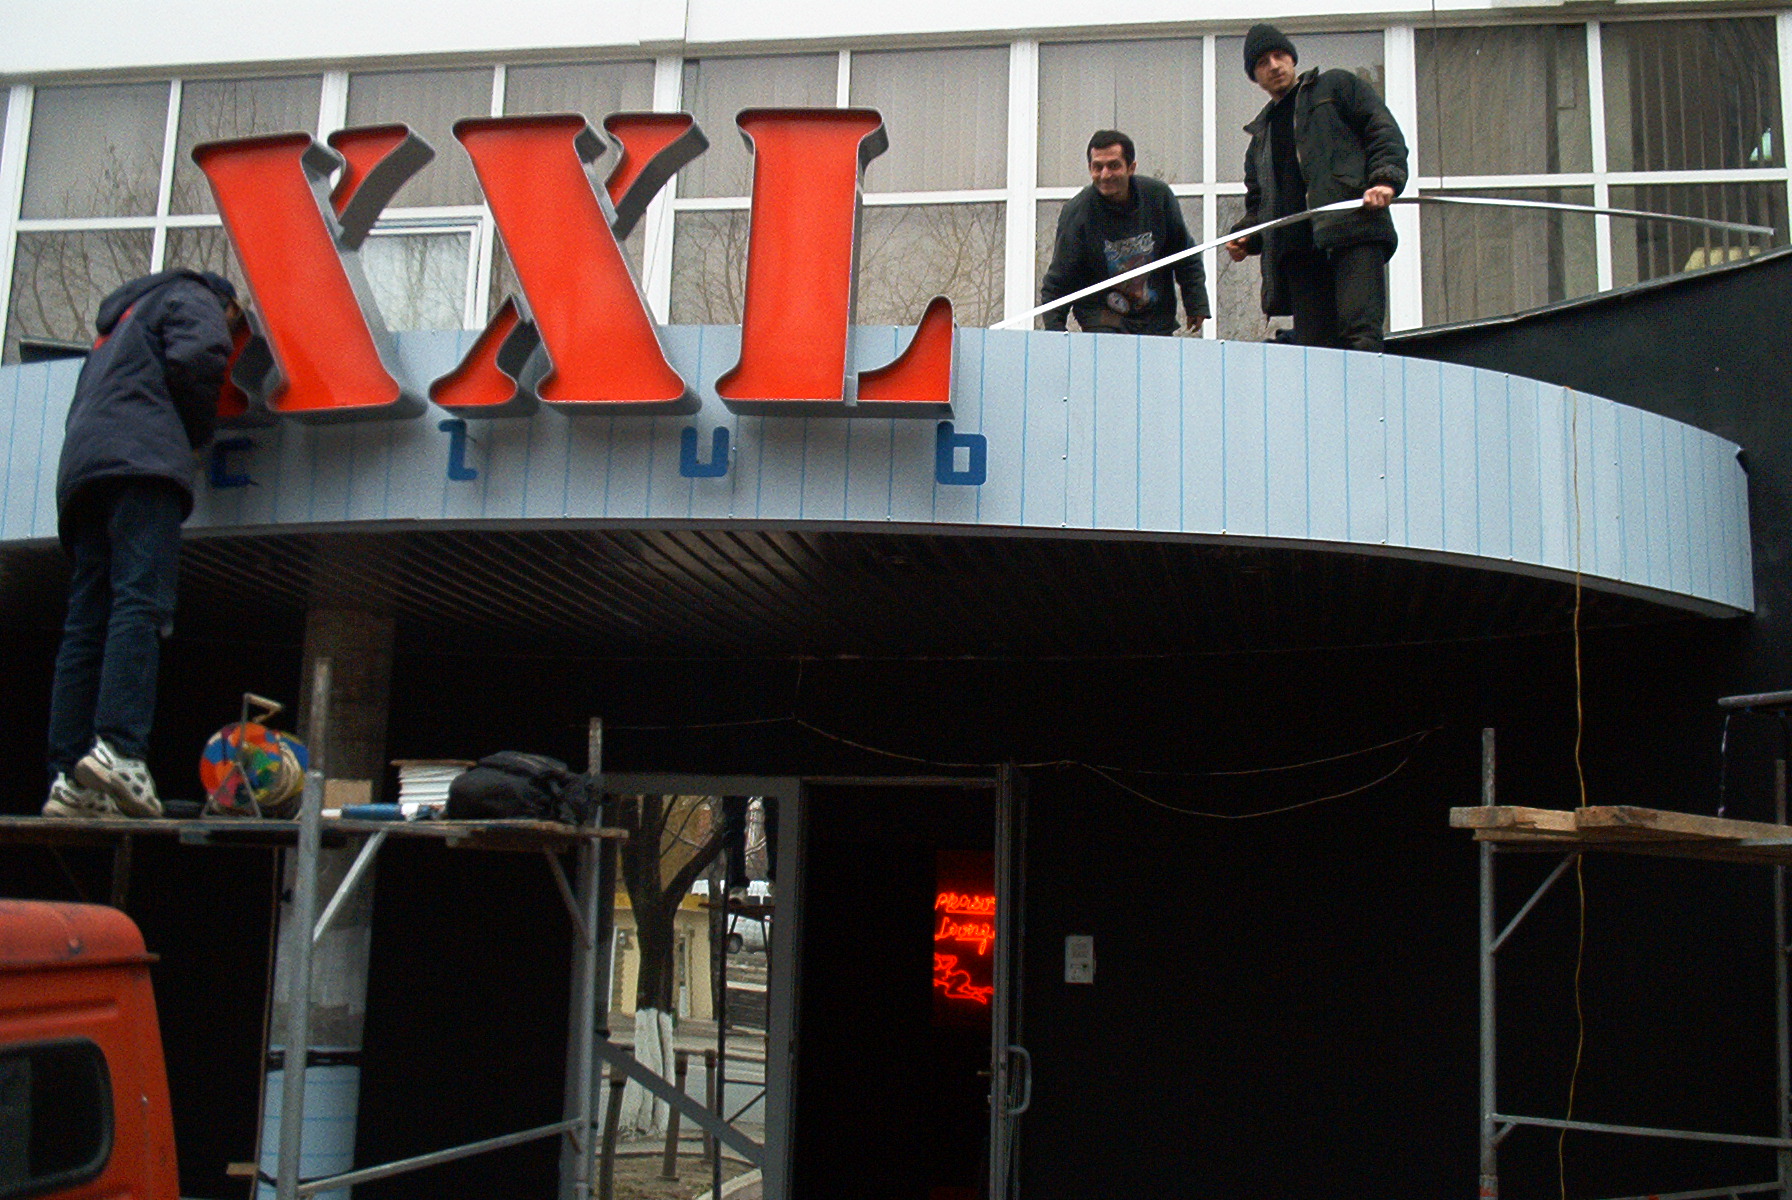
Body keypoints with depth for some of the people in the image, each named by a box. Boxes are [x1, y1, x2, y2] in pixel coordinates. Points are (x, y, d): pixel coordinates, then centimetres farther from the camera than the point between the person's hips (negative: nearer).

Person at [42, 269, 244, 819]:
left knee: (86, 626, -3)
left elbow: (88, 405, 30)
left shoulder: (119, 325, 41)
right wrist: (200, 431, 10)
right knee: (140, 604, -20)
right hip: (141, 461, -7)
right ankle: (118, 747, -37)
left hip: (81, 468, 8)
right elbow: (197, 356, -4)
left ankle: (69, 782, -10)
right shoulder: (192, 298, 17)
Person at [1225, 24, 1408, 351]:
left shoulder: (1336, 86, 18)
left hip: (1353, 227, -5)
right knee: (1312, 344, -4)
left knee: (1360, 332, -19)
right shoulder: (1261, 134, 31)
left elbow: (1384, 132, 8)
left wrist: (1385, 180, -11)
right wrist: (1246, 237, 10)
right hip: (1297, 247, 5)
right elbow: (1258, 201, 32)